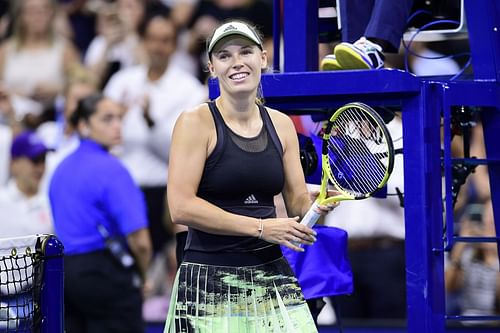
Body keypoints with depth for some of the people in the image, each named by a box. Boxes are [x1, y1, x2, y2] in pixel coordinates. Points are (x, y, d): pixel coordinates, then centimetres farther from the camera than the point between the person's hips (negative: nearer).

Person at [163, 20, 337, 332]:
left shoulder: (281, 124, 10)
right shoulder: (196, 122, -6)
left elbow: (298, 202, 14)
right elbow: (181, 207, -14)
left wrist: (317, 204, -11)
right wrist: (261, 227, -17)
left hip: (273, 276, 4)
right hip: (208, 282, -4)